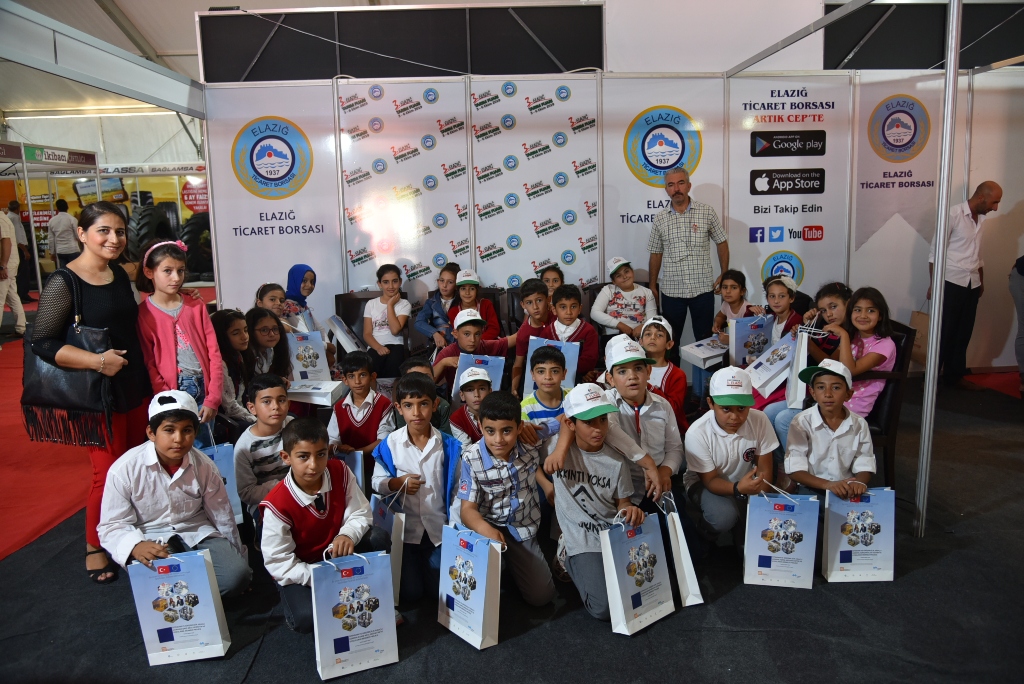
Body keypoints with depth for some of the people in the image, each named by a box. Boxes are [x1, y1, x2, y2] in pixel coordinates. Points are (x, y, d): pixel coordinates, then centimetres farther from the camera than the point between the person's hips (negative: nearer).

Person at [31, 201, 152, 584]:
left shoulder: (120, 275, 7)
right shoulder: (63, 284, -14)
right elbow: (42, 343, -17)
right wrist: (97, 361, -27)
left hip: (135, 387, 7)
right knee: (110, 473, 0)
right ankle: (94, 549, 22)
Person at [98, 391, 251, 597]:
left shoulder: (204, 467, -5)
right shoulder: (125, 469, -13)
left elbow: (223, 518, 6)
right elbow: (113, 525, -9)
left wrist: (239, 560, 15)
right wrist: (136, 546, -32)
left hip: (198, 534, 2)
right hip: (150, 539, -2)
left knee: (237, 575, -20)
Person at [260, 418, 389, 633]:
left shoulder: (340, 472, -16)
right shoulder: (277, 504, -27)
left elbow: (360, 513, -11)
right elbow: (278, 562, -23)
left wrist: (348, 535, -35)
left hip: (339, 555, 4)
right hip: (301, 568, -3)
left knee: (379, 538, -22)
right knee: (307, 619, -30)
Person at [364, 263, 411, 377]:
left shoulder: (404, 304, 8)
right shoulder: (371, 304, 13)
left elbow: (395, 330, -8)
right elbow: (367, 334, 5)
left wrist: (390, 305, -3)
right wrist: (378, 347, -15)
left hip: (395, 346, -1)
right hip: (375, 347, 1)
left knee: (393, 363, -36)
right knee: (371, 367, -34)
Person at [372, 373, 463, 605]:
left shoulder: (449, 445, -8)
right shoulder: (390, 444, -9)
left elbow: (457, 489, -1)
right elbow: (377, 483, 0)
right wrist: (397, 483, -20)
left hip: (439, 528, 1)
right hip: (404, 529, 0)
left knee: (439, 590, 8)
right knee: (409, 594, 2)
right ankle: (410, 567, 32)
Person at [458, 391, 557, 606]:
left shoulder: (529, 444, -16)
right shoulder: (471, 459, -22)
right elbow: (468, 509, -24)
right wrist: (484, 528, -47)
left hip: (523, 529, 3)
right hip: (489, 526, -3)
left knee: (542, 596, 3)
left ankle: (511, 564, 30)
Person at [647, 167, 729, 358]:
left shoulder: (706, 212, -1)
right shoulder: (660, 219, 4)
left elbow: (722, 243, 7)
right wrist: (652, 285, 10)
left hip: (703, 288, -1)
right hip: (671, 291, 1)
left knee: (705, 339, 8)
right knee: (670, 341, 8)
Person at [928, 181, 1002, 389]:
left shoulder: (981, 219, 11)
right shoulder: (953, 214, -10)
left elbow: (978, 254, 20)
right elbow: (935, 251, -11)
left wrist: (981, 282, 21)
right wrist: (934, 284, -13)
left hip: (972, 285, 7)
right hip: (952, 283, -7)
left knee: (963, 333, 11)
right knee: (944, 332, -2)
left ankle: (954, 376, 21)